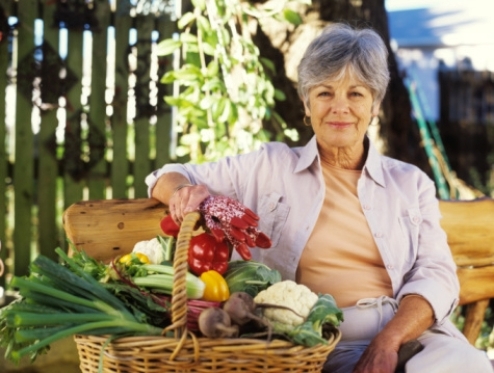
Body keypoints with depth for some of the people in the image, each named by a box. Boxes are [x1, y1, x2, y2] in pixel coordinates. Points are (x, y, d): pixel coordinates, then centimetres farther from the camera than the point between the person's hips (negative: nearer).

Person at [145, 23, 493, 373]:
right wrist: (184, 192, -8)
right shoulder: (269, 167, 12)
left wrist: (389, 341, -15)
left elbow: (436, 274, 4)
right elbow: (170, 176, 18)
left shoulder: (411, 183, 16)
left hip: (410, 330, 3)